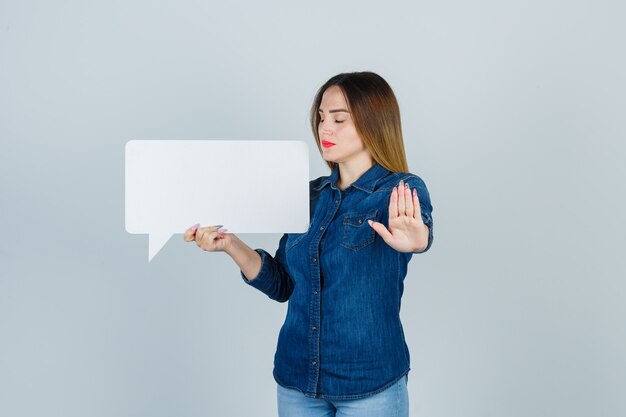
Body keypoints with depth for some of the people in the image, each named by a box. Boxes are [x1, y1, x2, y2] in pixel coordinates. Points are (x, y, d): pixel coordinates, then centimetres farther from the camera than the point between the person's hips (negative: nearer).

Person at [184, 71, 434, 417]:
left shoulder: (403, 191, -9)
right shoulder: (309, 195, 5)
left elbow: (420, 228, -32)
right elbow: (282, 285, 6)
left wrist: (413, 240, -55)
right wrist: (231, 245, -9)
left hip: (370, 384, -4)